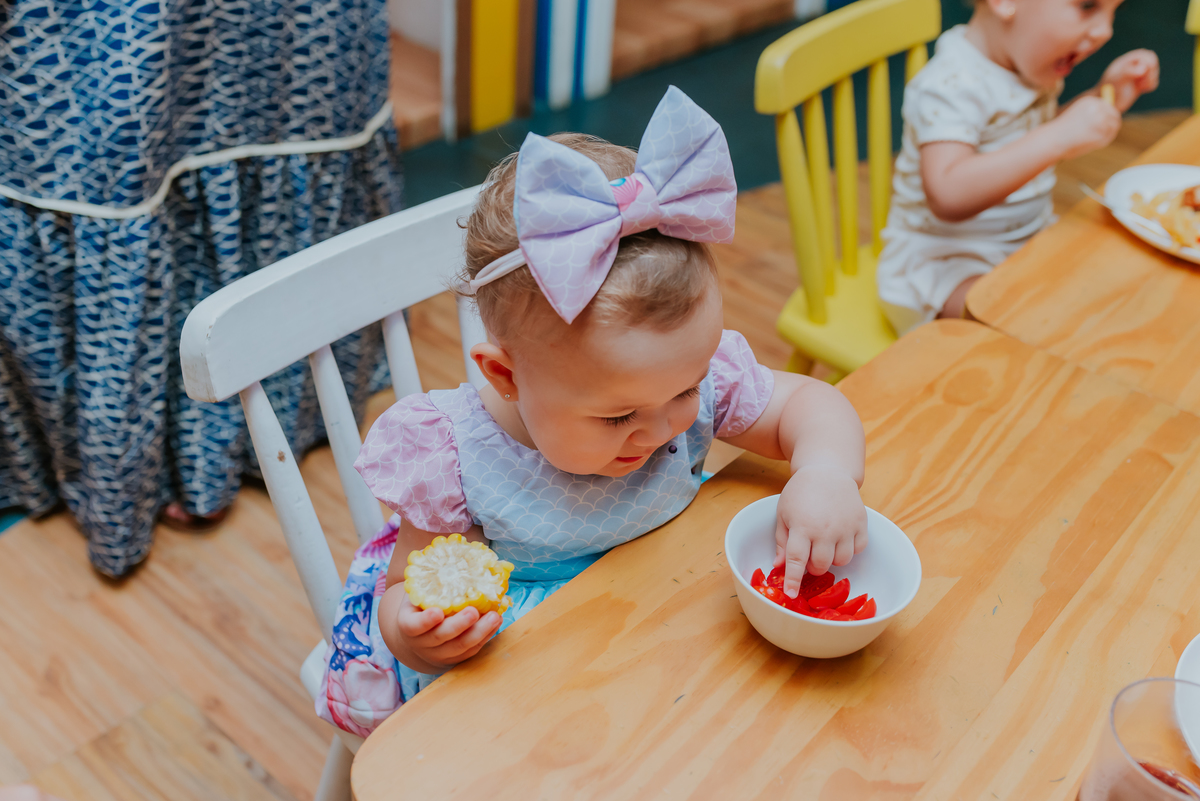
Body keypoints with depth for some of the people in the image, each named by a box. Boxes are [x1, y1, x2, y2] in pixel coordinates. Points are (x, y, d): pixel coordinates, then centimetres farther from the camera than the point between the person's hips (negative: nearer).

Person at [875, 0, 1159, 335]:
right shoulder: (951, 89, -27)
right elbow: (949, 197, -43)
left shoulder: (1031, 58, 2)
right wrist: (1056, 139, -45)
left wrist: (1107, 96, 5)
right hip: (945, 260, -9)